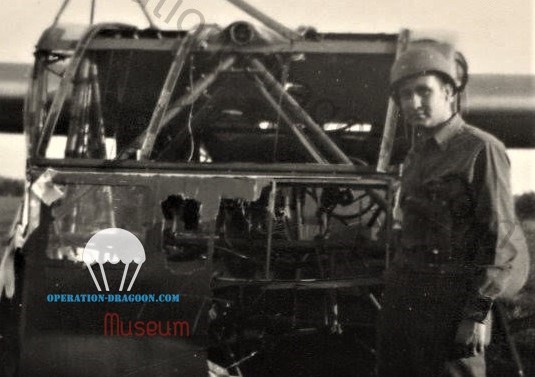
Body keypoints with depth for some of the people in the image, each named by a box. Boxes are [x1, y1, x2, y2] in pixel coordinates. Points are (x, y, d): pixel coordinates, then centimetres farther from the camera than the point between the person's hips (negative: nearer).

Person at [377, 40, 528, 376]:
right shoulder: (417, 155, 16)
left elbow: (501, 239, -12)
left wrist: (477, 313, -16)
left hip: (452, 296, -8)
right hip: (403, 294, 8)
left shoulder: (481, 150, -8)